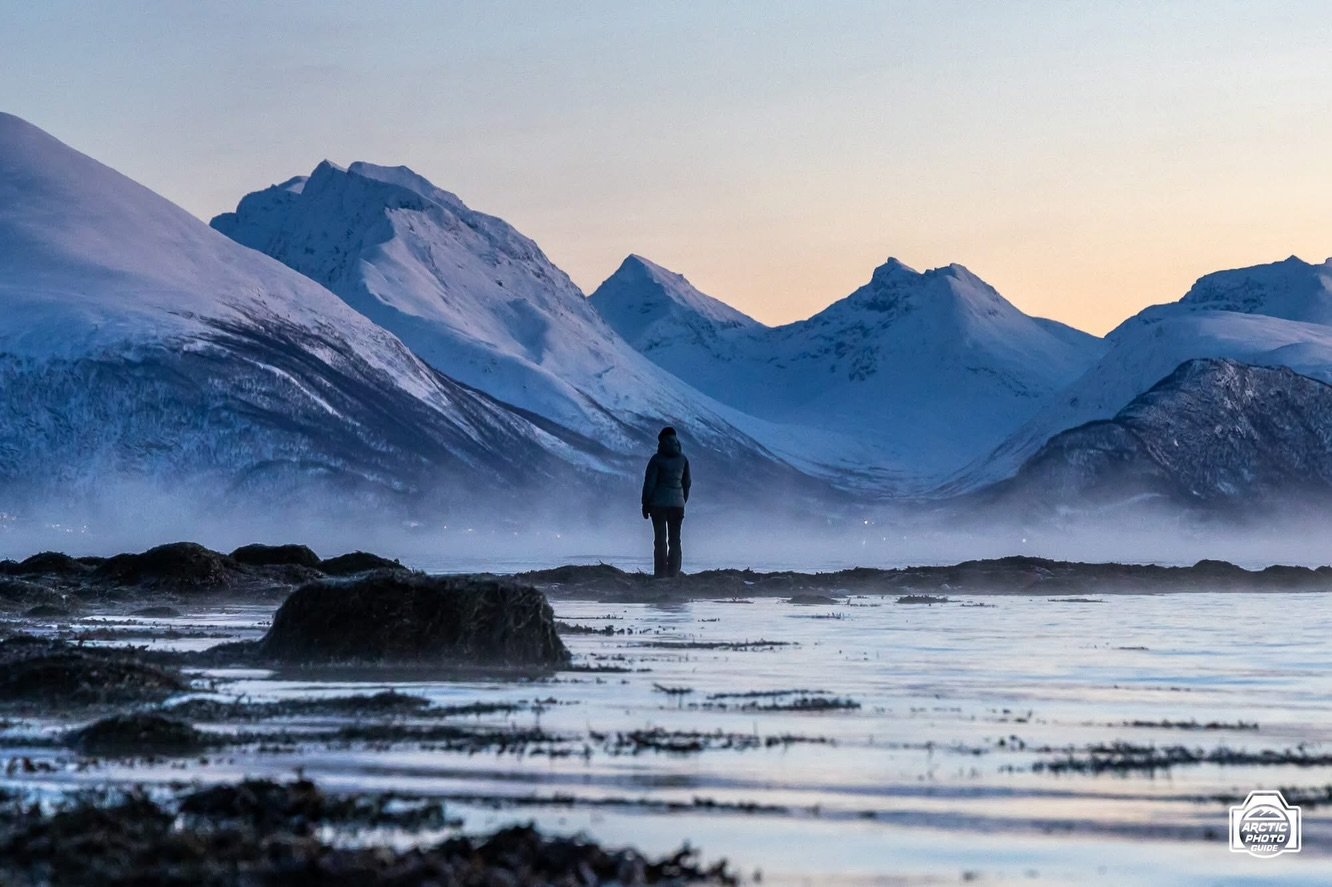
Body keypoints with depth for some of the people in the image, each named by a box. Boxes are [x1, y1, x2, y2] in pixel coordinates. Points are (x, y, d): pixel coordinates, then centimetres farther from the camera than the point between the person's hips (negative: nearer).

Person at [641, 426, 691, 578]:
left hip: (658, 503, -3)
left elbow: (649, 483, -10)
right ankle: (674, 575, 5)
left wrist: (645, 504, -1)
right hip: (677, 503, 3)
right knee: (675, 540, 8)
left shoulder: (656, 460, -10)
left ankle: (660, 574, -4)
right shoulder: (682, 459, 3)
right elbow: (686, 483, 10)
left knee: (660, 540, 0)